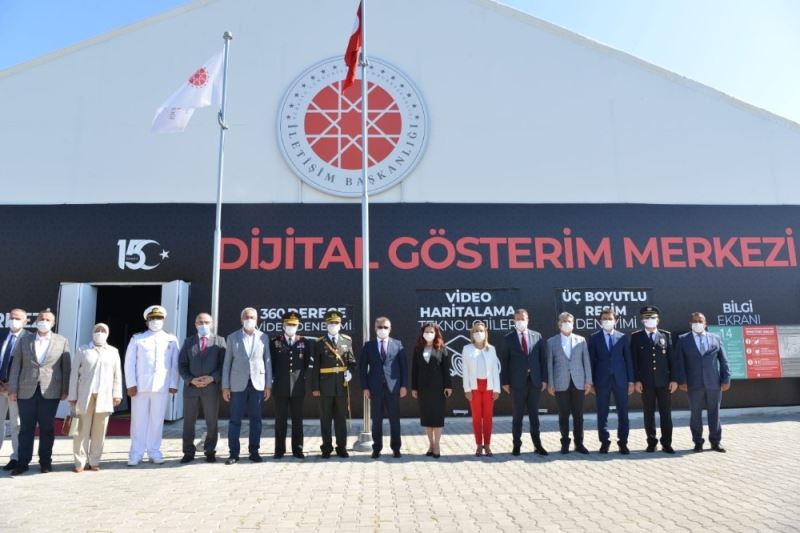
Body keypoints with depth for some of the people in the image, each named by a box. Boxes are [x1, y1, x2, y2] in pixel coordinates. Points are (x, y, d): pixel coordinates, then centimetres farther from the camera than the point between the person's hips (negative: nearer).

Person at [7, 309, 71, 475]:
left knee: (47, 428, 5)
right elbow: (16, 366, 5)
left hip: (50, 391, -1)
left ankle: (45, 462, 14)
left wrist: (65, 390, -1)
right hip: (26, 391, 1)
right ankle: (22, 463, 12)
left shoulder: (62, 342, 4)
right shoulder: (24, 341, 9)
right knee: (26, 428, 5)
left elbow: (66, 367, 3)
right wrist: (13, 389, -2)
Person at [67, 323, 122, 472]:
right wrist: (72, 396, 0)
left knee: (99, 430, 3)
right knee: (82, 429, -1)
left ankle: (94, 461, 11)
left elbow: (117, 374, 9)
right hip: (85, 395, -1)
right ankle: (80, 462, 7)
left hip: (104, 396, 1)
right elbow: (74, 374, 6)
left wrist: (117, 394, 1)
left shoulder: (113, 352, 13)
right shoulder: (82, 350, 10)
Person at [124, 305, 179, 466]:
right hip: (140, 386, 0)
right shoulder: (137, 339, 8)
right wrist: (131, 384, -5)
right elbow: (129, 363, 4)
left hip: (162, 386, 1)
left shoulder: (171, 340, 10)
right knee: (139, 419, 2)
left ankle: (154, 452, 12)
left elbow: (175, 364, 8)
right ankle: (136, 454, 9)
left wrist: (173, 384, 0)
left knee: (157, 420, 4)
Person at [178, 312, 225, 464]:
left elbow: (223, 364, 0)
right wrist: (191, 380, -9)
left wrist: (212, 378, -14)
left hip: (211, 387, -2)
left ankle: (210, 452, 16)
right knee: (189, 421, 6)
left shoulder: (219, 341, 5)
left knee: (212, 422, 5)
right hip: (191, 387, 2)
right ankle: (188, 452, 17)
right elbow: (182, 365, 7)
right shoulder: (188, 342, 12)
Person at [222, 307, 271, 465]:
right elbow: (227, 363, 4)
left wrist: (268, 385, 2)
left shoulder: (263, 337, 6)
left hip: (258, 384, 1)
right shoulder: (232, 337, 5)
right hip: (238, 384, 0)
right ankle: (234, 453, 10)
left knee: (255, 419, 5)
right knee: (235, 419, 1)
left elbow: (267, 361, 6)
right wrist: (225, 386, -1)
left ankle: (254, 451, 14)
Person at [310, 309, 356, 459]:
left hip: (342, 386, 1)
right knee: (326, 418, 6)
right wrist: (315, 387, -3)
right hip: (326, 386, -1)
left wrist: (350, 372, -10)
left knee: (341, 418, 8)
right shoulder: (319, 343, 0)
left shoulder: (347, 340, 6)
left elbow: (352, 361, 11)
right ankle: (327, 448, 16)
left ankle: (341, 447, 17)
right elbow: (315, 367, 0)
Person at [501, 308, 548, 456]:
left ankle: (537, 445, 17)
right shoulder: (508, 338, 0)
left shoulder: (537, 336, 6)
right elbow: (504, 361, 0)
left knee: (534, 414, 9)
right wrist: (505, 382, -5)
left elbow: (542, 358, 7)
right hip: (517, 382, -2)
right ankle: (516, 445, 14)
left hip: (534, 381, 2)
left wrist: (544, 379, 1)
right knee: (517, 415, 6)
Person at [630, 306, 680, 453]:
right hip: (646, 382, -1)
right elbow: (634, 360, 0)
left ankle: (666, 444, 11)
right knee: (649, 413, 5)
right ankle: (651, 442, 14)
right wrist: (636, 380, -7)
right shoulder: (636, 336, 4)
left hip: (664, 381, 1)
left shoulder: (666, 335, 8)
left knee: (666, 413, 3)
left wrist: (674, 379, -2)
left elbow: (672, 358, 5)